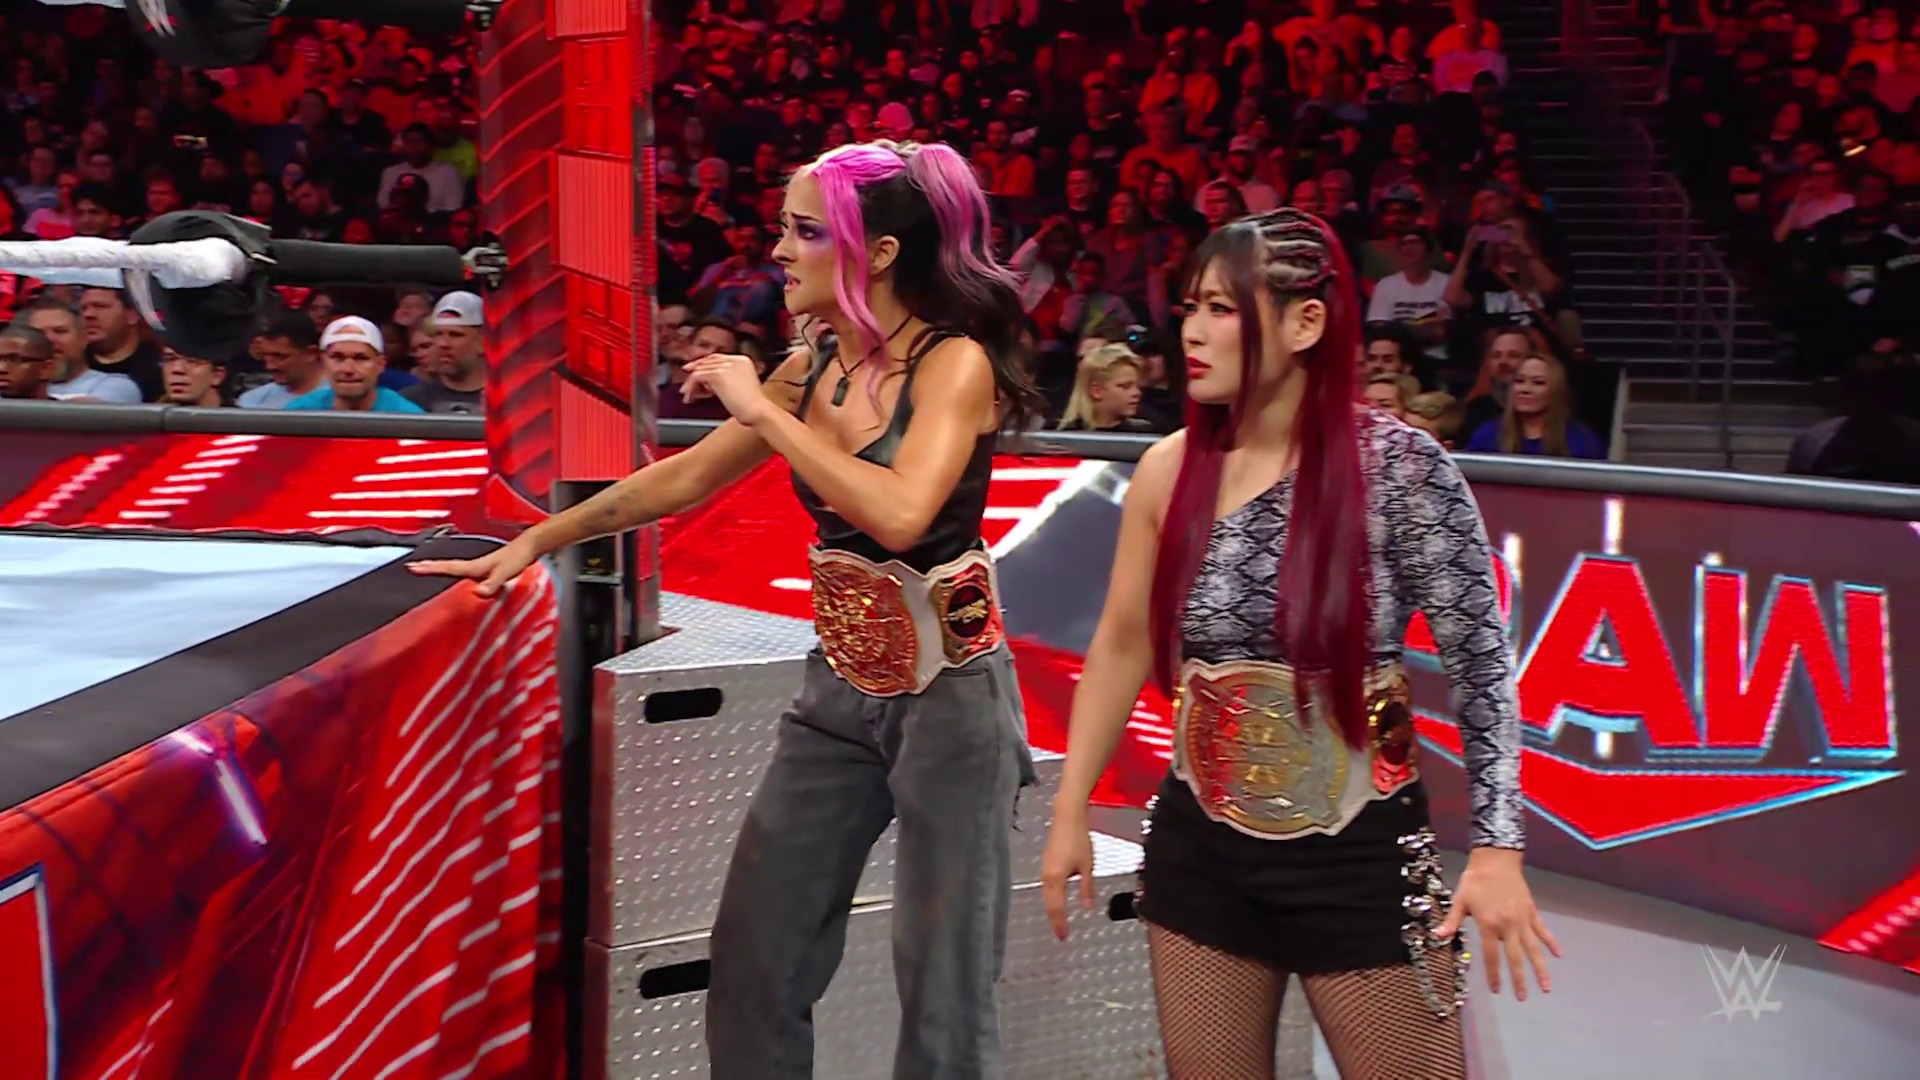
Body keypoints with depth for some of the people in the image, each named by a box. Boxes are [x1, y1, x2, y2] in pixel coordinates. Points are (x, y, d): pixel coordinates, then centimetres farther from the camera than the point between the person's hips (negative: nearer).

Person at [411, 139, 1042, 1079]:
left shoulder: (955, 363, -15)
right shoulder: (812, 368, 4)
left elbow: (900, 514, -32)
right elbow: (685, 479, 15)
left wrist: (763, 411, -23)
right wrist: (537, 540, 17)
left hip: (948, 693, -6)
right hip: (838, 689, 7)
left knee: (942, 982, 4)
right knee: (753, 954, 10)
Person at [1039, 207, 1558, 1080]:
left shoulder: (1400, 468, -13)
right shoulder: (1169, 469, -2)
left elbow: (1481, 661, -9)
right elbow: (1121, 646, 8)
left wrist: (1497, 845, -15)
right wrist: (1070, 813, 9)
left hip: (1362, 859, -3)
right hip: (1199, 854, 4)